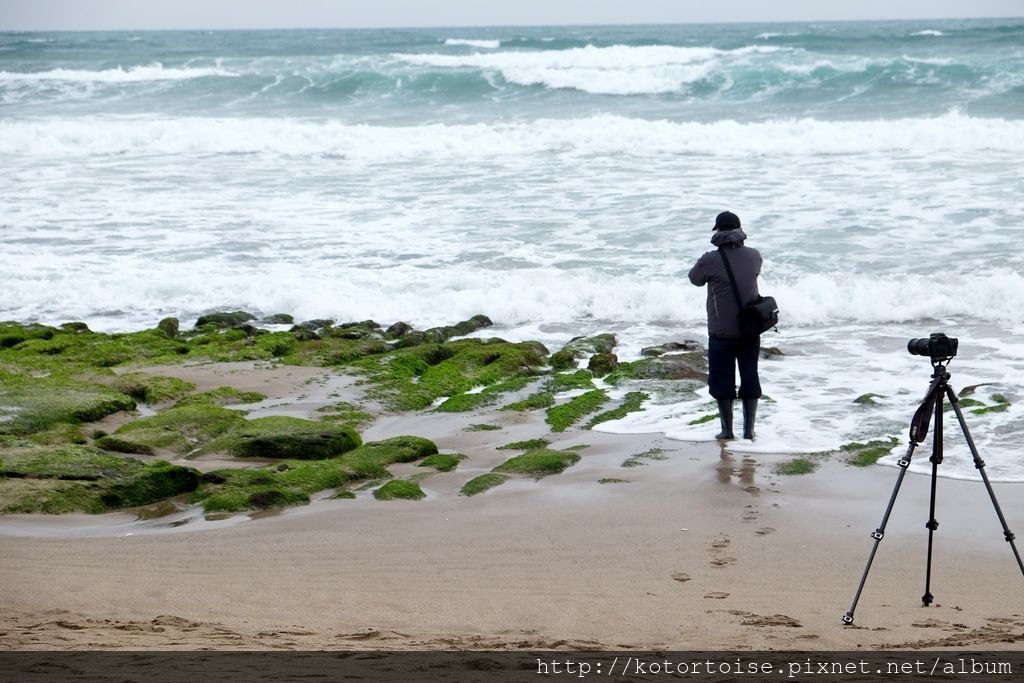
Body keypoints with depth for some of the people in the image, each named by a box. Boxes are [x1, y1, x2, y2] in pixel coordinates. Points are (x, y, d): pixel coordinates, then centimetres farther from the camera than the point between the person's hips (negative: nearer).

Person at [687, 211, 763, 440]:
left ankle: (727, 429, 13)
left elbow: (695, 279, 4)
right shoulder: (753, 256, -1)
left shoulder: (711, 260, -14)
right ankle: (749, 429, 14)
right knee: (750, 378, 11)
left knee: (722, 380, 9)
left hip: (722, 333, -4)